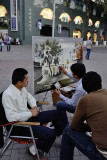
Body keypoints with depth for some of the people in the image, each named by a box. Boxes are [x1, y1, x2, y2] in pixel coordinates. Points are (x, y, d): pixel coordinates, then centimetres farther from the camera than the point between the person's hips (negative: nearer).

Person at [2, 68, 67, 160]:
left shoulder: (22, 88, 0)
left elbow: (30, 97, 20)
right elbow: (11, 117, -29)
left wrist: (34, 106, 0)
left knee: (56, 114, 9)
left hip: (29, 117, 9)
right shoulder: (8, 95, -25)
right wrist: (31, 113, -22)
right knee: (50, 134, -25)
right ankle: (33, 151, 2)